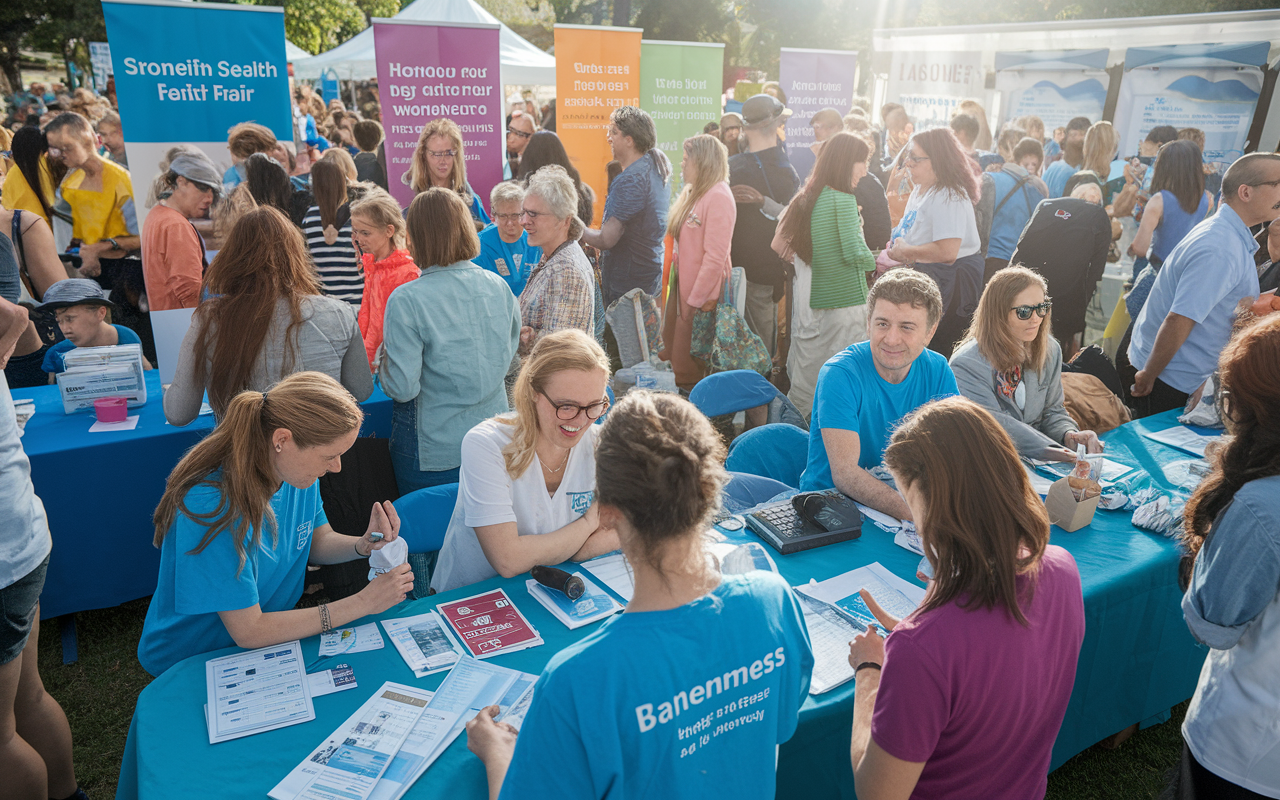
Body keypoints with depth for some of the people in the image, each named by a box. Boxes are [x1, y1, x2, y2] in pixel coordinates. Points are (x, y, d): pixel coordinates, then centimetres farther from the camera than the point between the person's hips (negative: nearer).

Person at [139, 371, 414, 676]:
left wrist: (364, 545, -17)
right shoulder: (212, 505, -33)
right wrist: (363, 603, -27)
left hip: (273, 635, 6)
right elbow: (248, 632, -28)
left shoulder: (295, 470, -11)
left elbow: (317, 542, 5)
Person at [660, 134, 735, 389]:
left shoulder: (718, 196, -18)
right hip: (681, 284, 9)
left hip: (701, 293, -9)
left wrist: (697, 299, -19)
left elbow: (716, 256, -22)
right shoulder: (690, 192, 10)